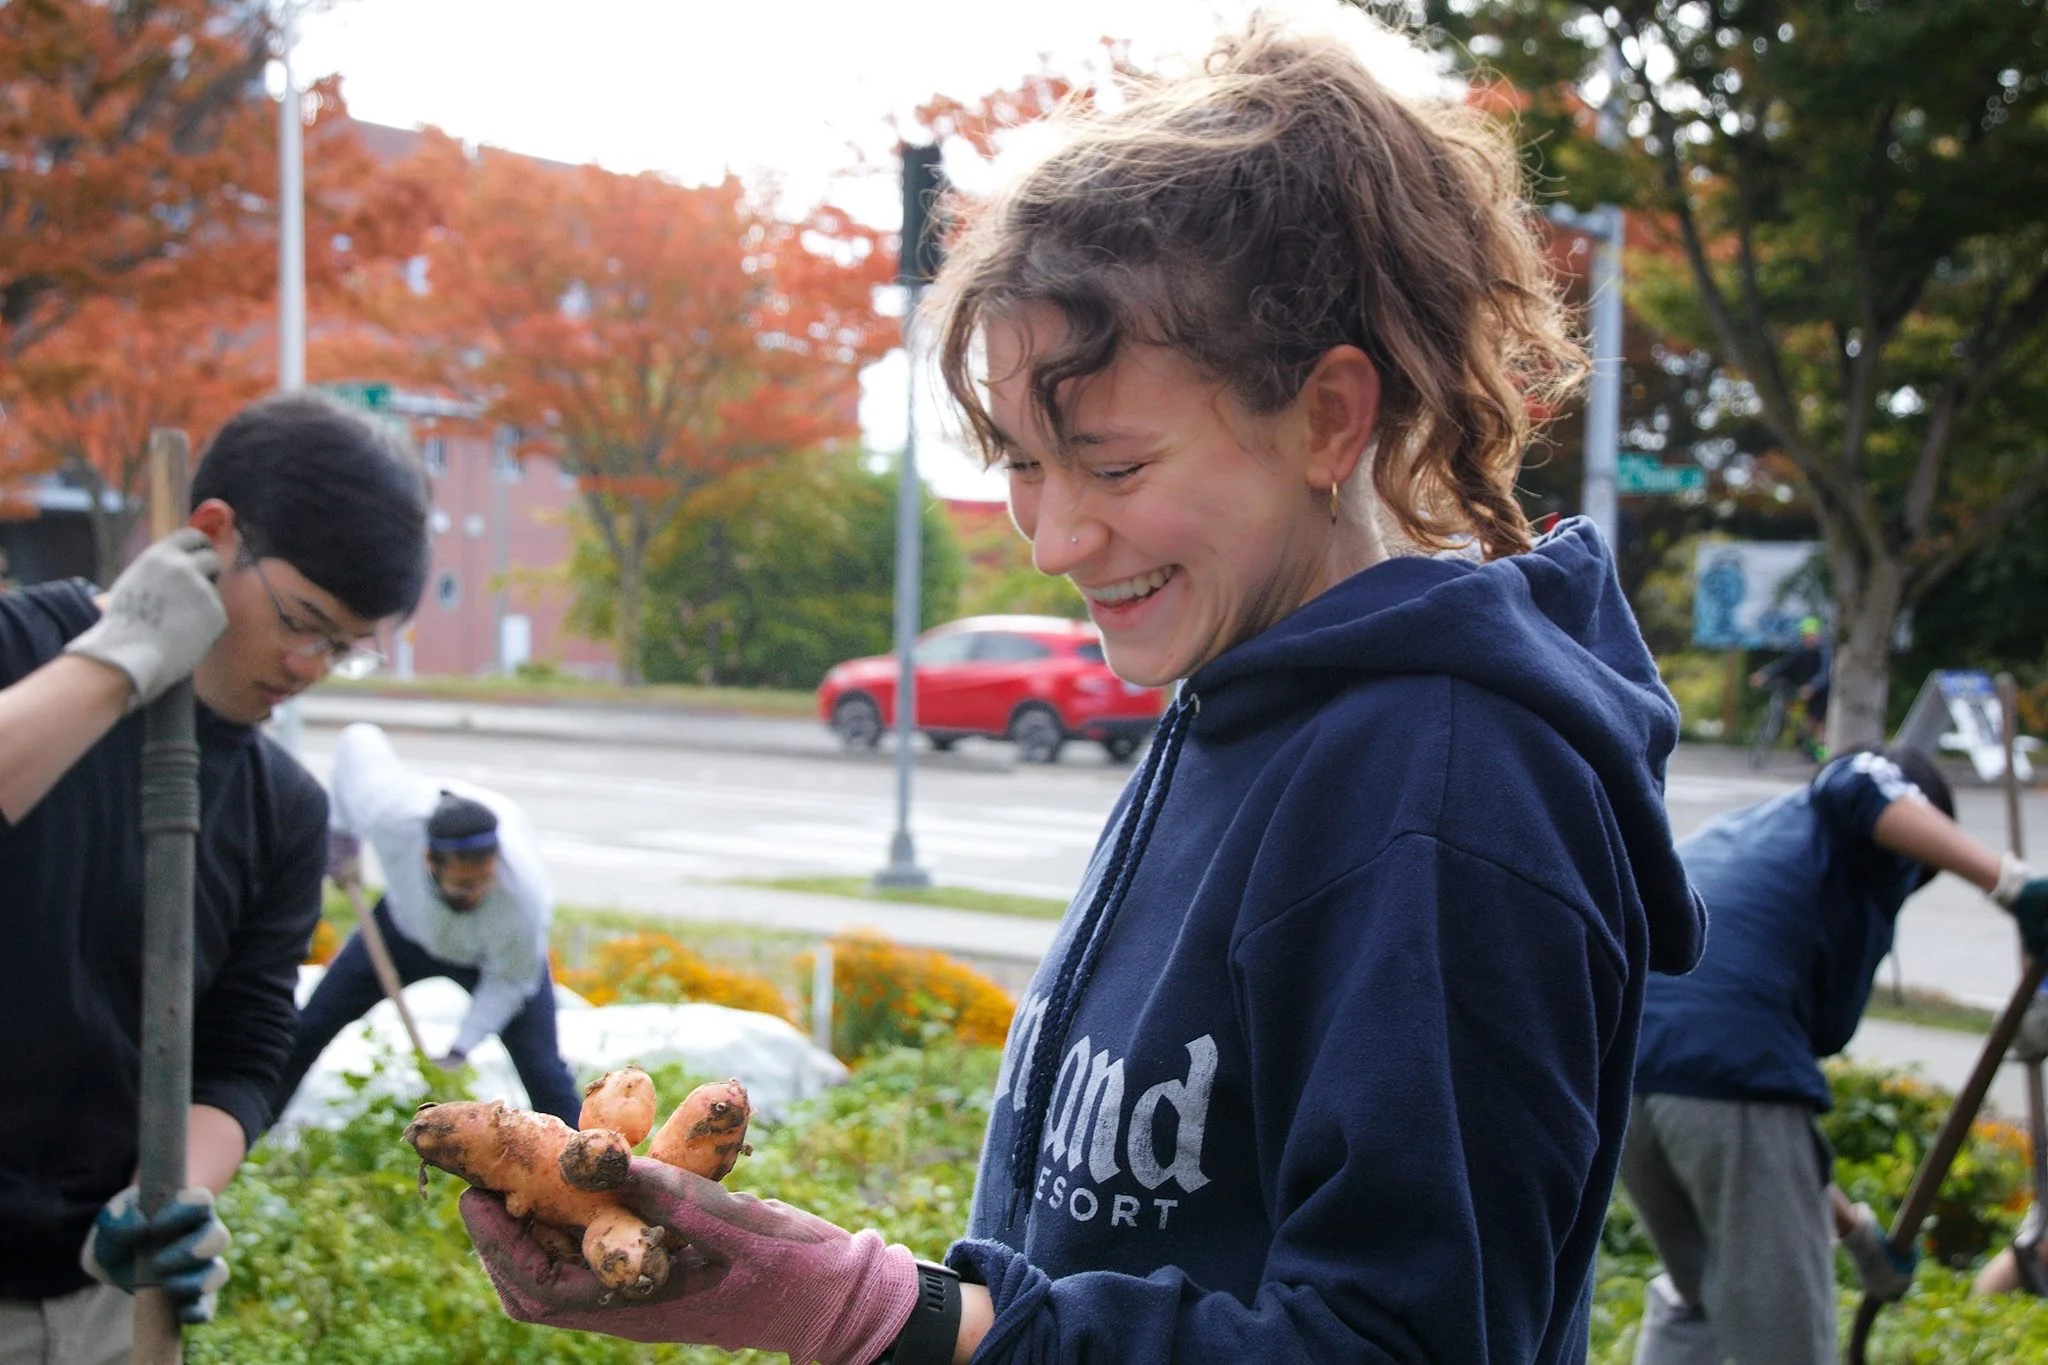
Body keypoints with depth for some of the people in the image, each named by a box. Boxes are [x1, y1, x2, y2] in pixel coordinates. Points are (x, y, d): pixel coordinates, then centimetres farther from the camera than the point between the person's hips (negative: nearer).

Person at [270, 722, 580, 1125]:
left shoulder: (524, 895, -43)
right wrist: (341, 835, -10)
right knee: (307, 1028, 6)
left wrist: (461, 1048, -28)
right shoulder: (391, 812, -41)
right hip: (410, 922, 3)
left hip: (500, 952, -3)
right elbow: (358, 741, -18)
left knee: (542, 1072, -15)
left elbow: (510, 979, -22)